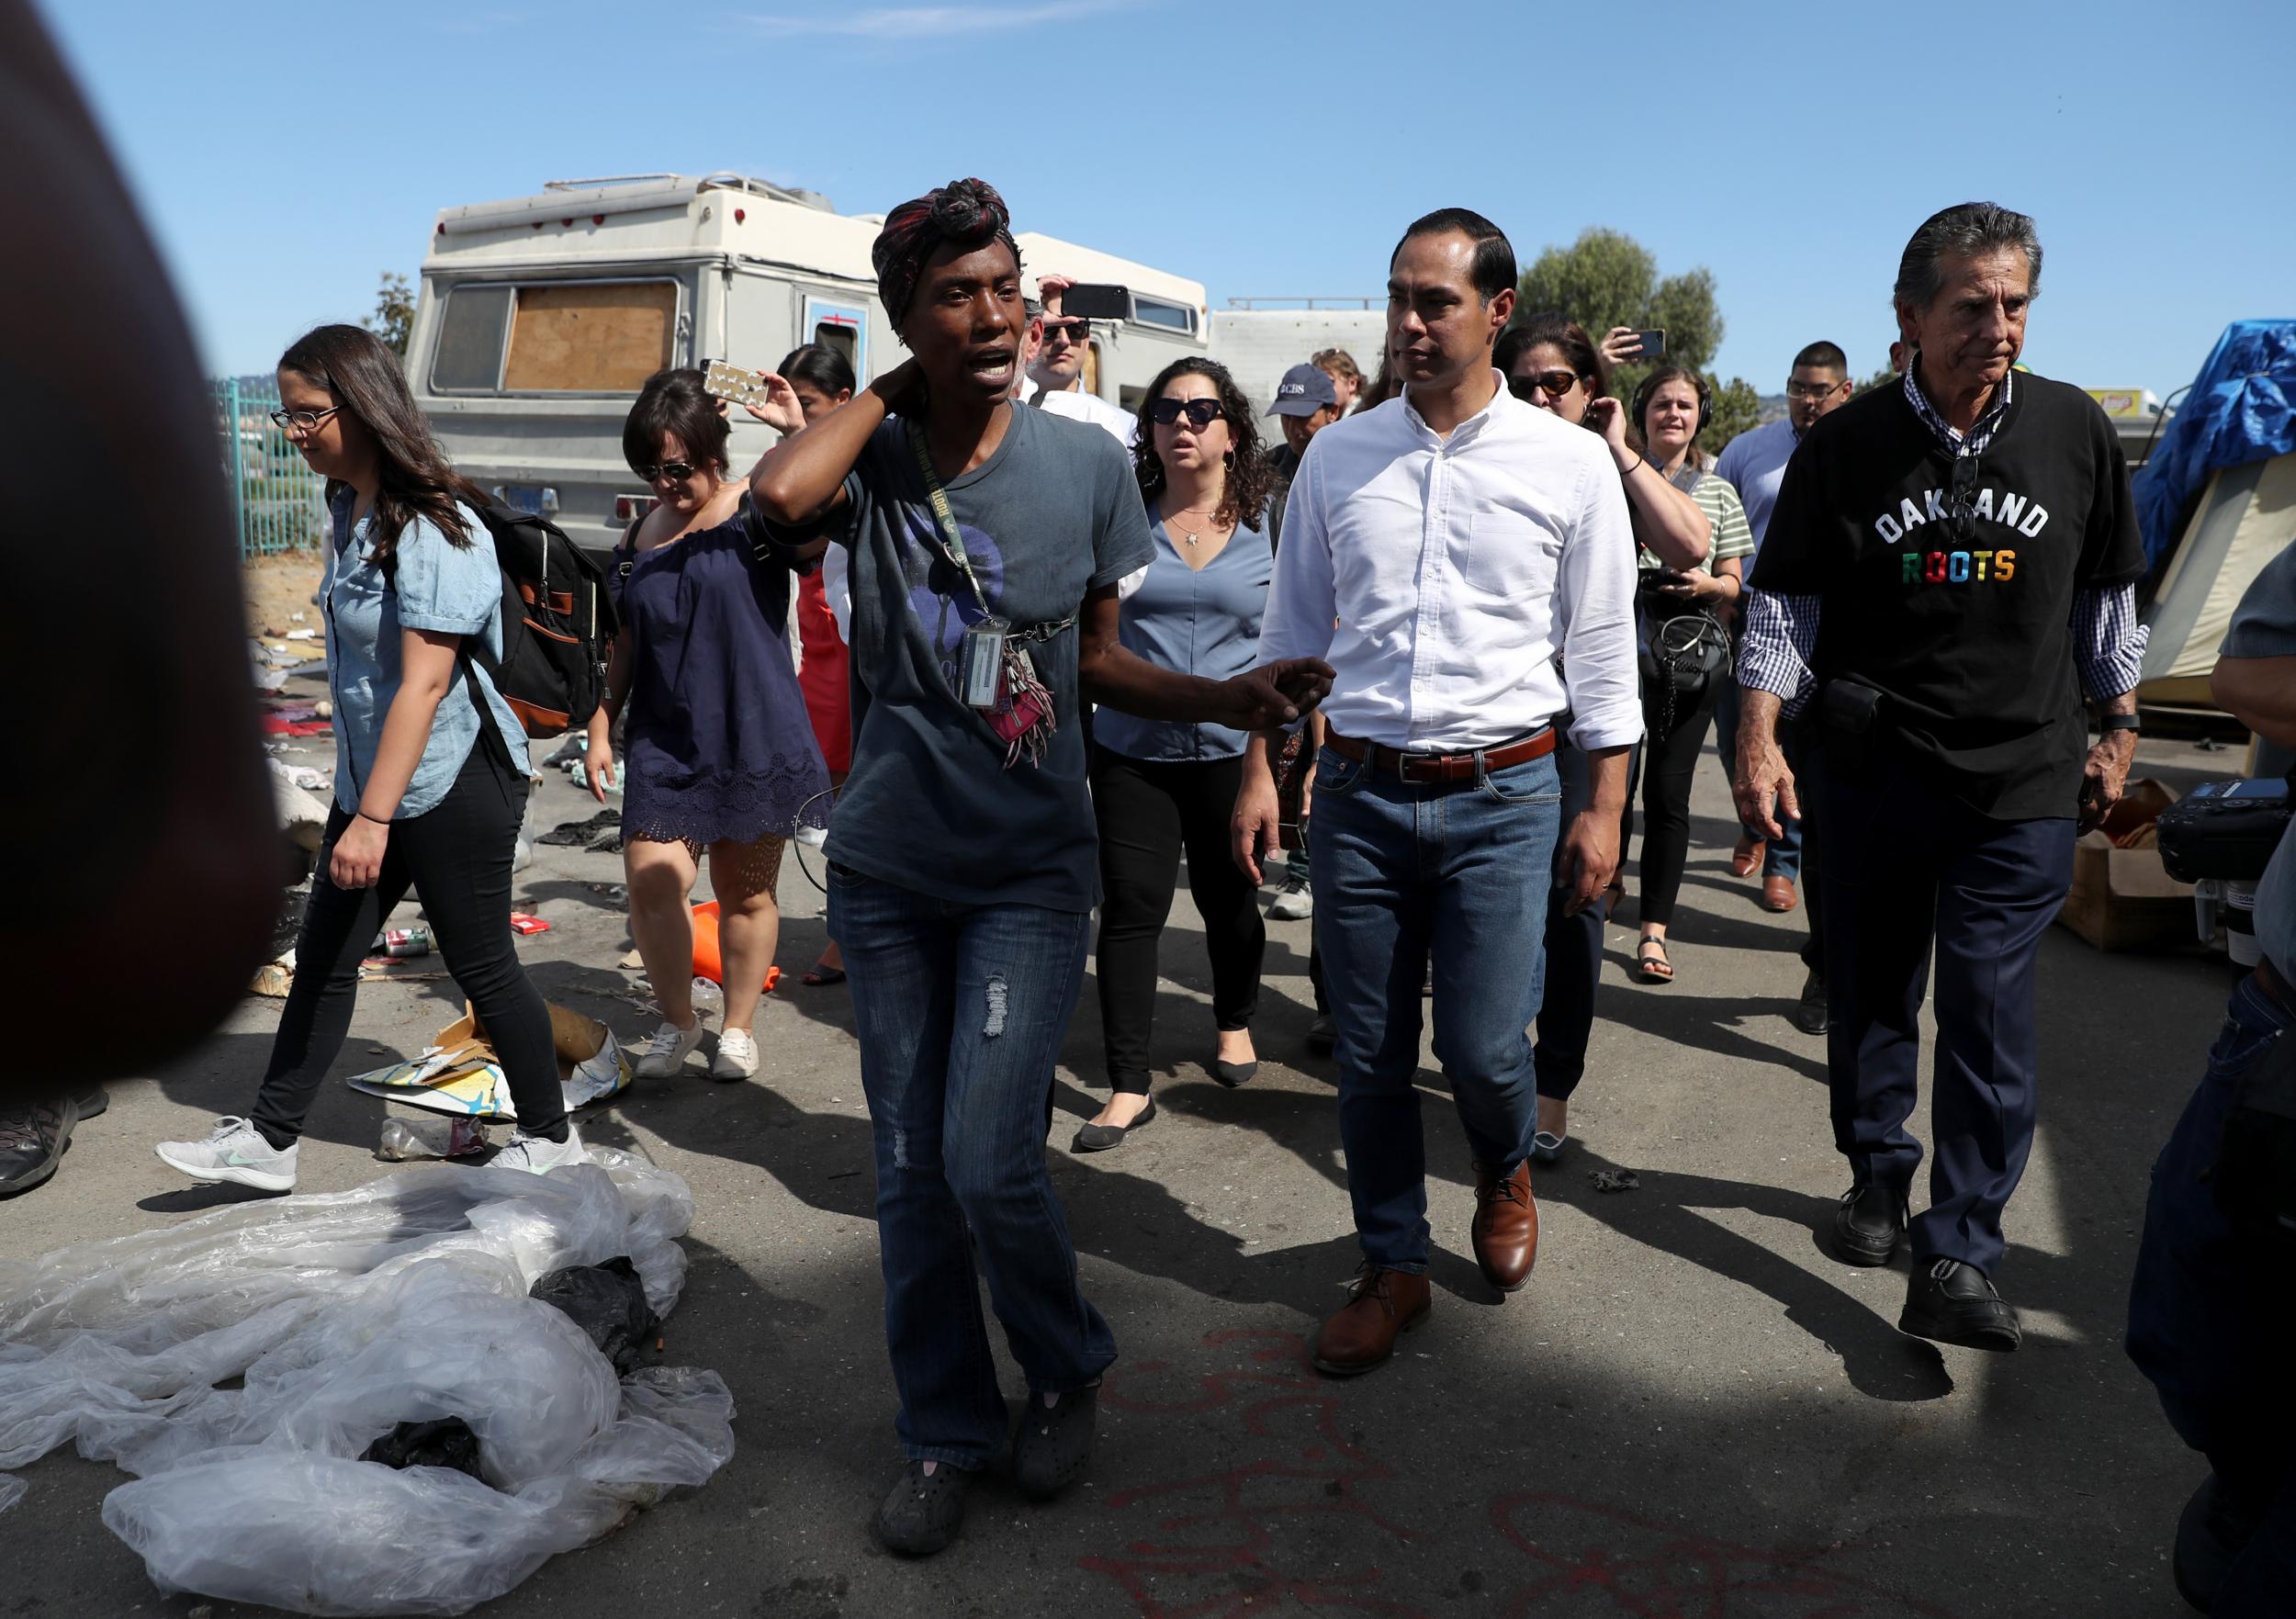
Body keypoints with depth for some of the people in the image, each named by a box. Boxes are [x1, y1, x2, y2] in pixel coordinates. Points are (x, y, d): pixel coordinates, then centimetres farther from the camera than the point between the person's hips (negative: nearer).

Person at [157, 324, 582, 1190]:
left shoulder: (433, 527, -20)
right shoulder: (351, 510, 9)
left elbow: (425, 681, -25)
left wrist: (373, 818, -26)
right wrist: (358, 803, 22)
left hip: (453, 781, -9)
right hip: (372, 777, 9)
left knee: (483, 966, 3)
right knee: (322, 955, 12)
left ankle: (550, 1137, 20)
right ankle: (266, 1140, 24)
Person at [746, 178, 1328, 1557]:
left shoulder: (1086, 463, -2)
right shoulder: (873, 460, -5)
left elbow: (1099, 660, 5)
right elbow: (781, 496, -30)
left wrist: (1233, 698, -11)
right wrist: (897, 389, -13)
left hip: (1032, 870, -1)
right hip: (888, 868, 2)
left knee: (988, 1161, -10)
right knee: (912, 1179, 10)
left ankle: (1069, 1372, 23)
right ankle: (947, 1438, 31)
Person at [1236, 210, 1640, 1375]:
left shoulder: (1568, 464, -1)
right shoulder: (1336, 458, 5)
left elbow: (1600, 646, 2)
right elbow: (1292, 626, 11)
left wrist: (1605, 809, 0)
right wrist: (1260, 770, 6)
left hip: (1502, 795, -2)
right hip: (1359, 791, 2)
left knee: (1482, 1050, -2)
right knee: (1369, 1058, 9)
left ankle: (1505, 1172, 35)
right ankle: (1393, 1269, 28)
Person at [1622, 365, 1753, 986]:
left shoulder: (1718, 492, 13)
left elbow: (1732, 584, 15)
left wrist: (1707, 584, -6)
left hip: (1693, 650, 2)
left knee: (1669, 791, 3)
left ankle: (1654, 931, 9)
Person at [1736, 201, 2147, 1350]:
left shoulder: (2075, 432, 2)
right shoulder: (1846, 447, -3)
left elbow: (2105, 594, 12)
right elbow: (1786, 603, 0)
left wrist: (2116, 729, 15)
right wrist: (1759, 735, -9)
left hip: (2022, 778, 0)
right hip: (1873, 767, 0)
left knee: (1988, 1009, -5)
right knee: (1869, 993, 12)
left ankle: (1958, 1256, 2)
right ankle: (1878, 1175, 33)